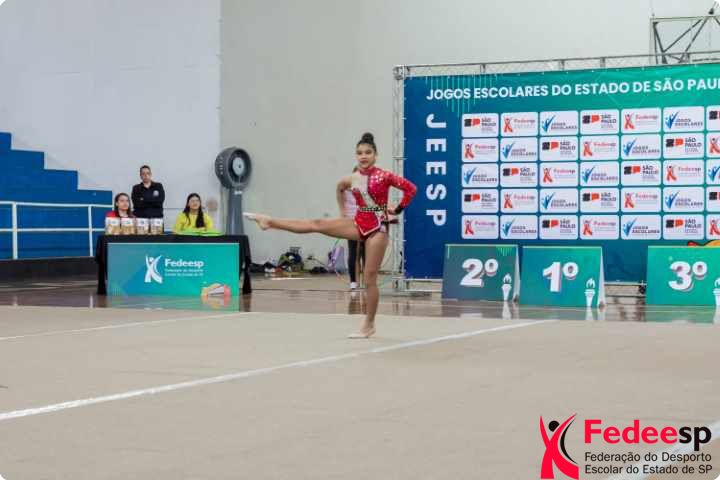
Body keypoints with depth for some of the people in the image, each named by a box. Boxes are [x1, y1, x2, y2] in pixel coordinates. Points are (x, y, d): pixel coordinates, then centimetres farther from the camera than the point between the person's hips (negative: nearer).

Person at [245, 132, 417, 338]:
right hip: (359, 224, 5)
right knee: (317, 224, -3)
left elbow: (411, 189, -10)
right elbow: (340, 188, 26)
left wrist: (398, 209, -6)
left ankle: (369, 325, 5)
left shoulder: (384, 176, -11)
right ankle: (269, 221, 4)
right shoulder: (351, 180, 3)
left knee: (370, 279, -3)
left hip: (377, 227, -5)